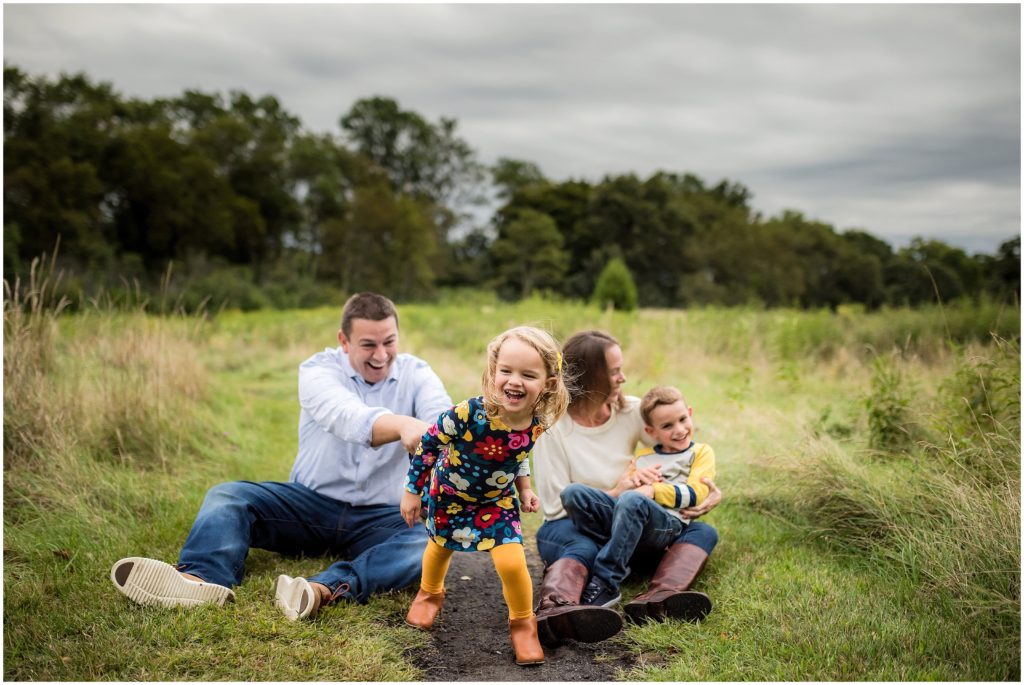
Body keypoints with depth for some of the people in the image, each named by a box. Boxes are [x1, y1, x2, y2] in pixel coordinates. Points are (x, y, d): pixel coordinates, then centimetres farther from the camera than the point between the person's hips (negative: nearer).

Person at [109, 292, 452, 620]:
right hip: (311, 503, 0)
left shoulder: (416, 375, -1)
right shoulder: (319, 370, -8)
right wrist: (403, 425, -53)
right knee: (227, 495, -20)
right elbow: (348, 418, -30)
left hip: (379, 518, 0)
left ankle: (327, 589, -51)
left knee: (431, 545, -31)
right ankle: (203, 579, -47)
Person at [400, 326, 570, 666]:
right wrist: (412, 491, -12)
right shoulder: (468, 413, -37)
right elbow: (428, 444, -20)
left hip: (497, 500, 1)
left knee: (512, 562, -15)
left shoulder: (536, 424, -24)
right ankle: (430, 593, 57)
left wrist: (524, 487, -1)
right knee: (440, 547, 23)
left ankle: (523, 623, 14)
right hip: (448, 495, -1)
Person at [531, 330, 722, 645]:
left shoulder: (633, 412, 1)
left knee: (703, 532, -15)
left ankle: (659, 598, -45)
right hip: (566, 528, -5)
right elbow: (555, 506, -12)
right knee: (583, 548, -39)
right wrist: (618, 491, -20)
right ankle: (554, 611, -69)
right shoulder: (553, 428, -11)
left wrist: (712, 490, -14)